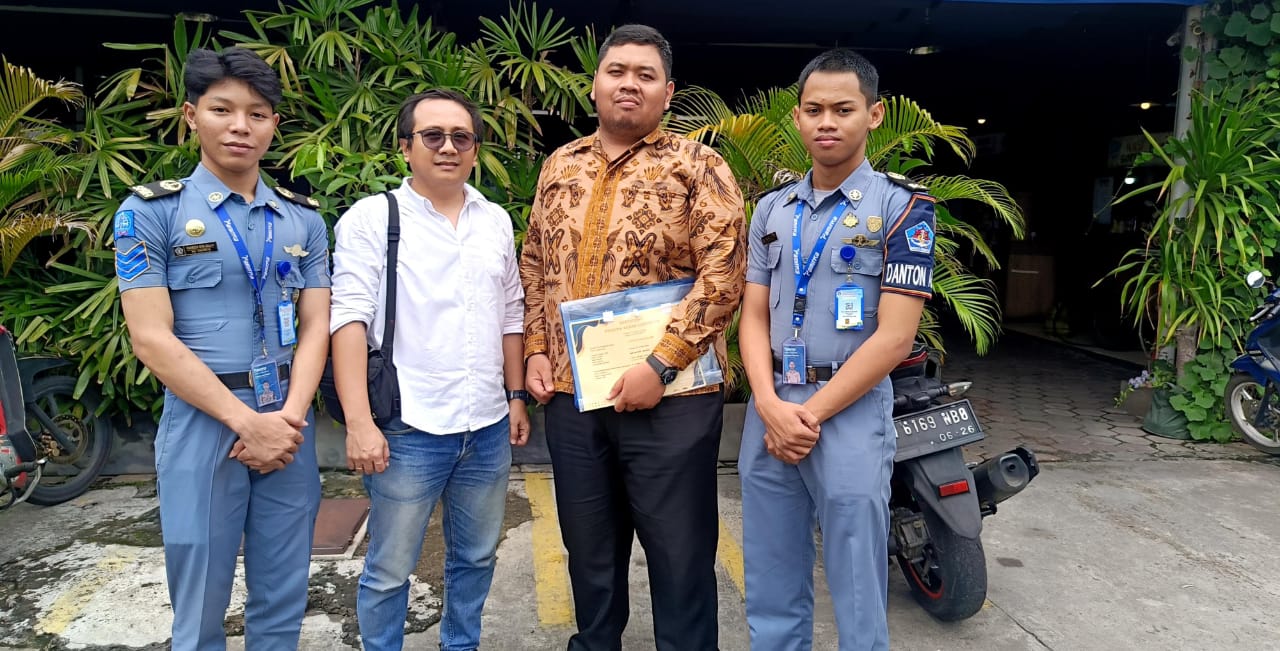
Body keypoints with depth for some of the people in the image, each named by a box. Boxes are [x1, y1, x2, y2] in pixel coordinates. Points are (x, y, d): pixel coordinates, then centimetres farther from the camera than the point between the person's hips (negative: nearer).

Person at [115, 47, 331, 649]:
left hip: (288, 425, 3)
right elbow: (151, 337, -9)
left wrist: (291, 415, -11)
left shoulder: (303, 219, 8)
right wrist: (247, 421, -14)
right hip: (202, 424, -3)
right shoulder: (152, 211, -3)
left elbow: (316, 325, 4)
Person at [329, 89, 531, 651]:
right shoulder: (371, 218, -3)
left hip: (489, 428, 5)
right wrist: (359, 422, -17)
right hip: (407, 430, -4)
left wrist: (517, 397, 12)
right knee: (389, 570, 8)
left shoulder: (496, 221, 10)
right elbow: (349, 320, -10)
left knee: (476, 557, 18)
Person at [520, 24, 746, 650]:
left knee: (679, 554, 8)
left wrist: (661, 365, -19)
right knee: (588, 548, 20)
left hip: (671, 397, -4)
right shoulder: (560, 167, 11)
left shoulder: (697, 166, -4)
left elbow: (723, 272, -13)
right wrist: (537, 349, 4)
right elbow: (535, 264, 16)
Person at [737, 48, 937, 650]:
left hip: (851, 414, -4)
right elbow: (754, 317, 7)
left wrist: (812, 413, -12)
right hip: (769, 412, 5)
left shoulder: (901, 206, -5)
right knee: (771, 595, 15)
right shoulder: (771, 210, 10)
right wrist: (771, 407, -9)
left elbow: (894, 336, -11)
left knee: (857, 598, 7)